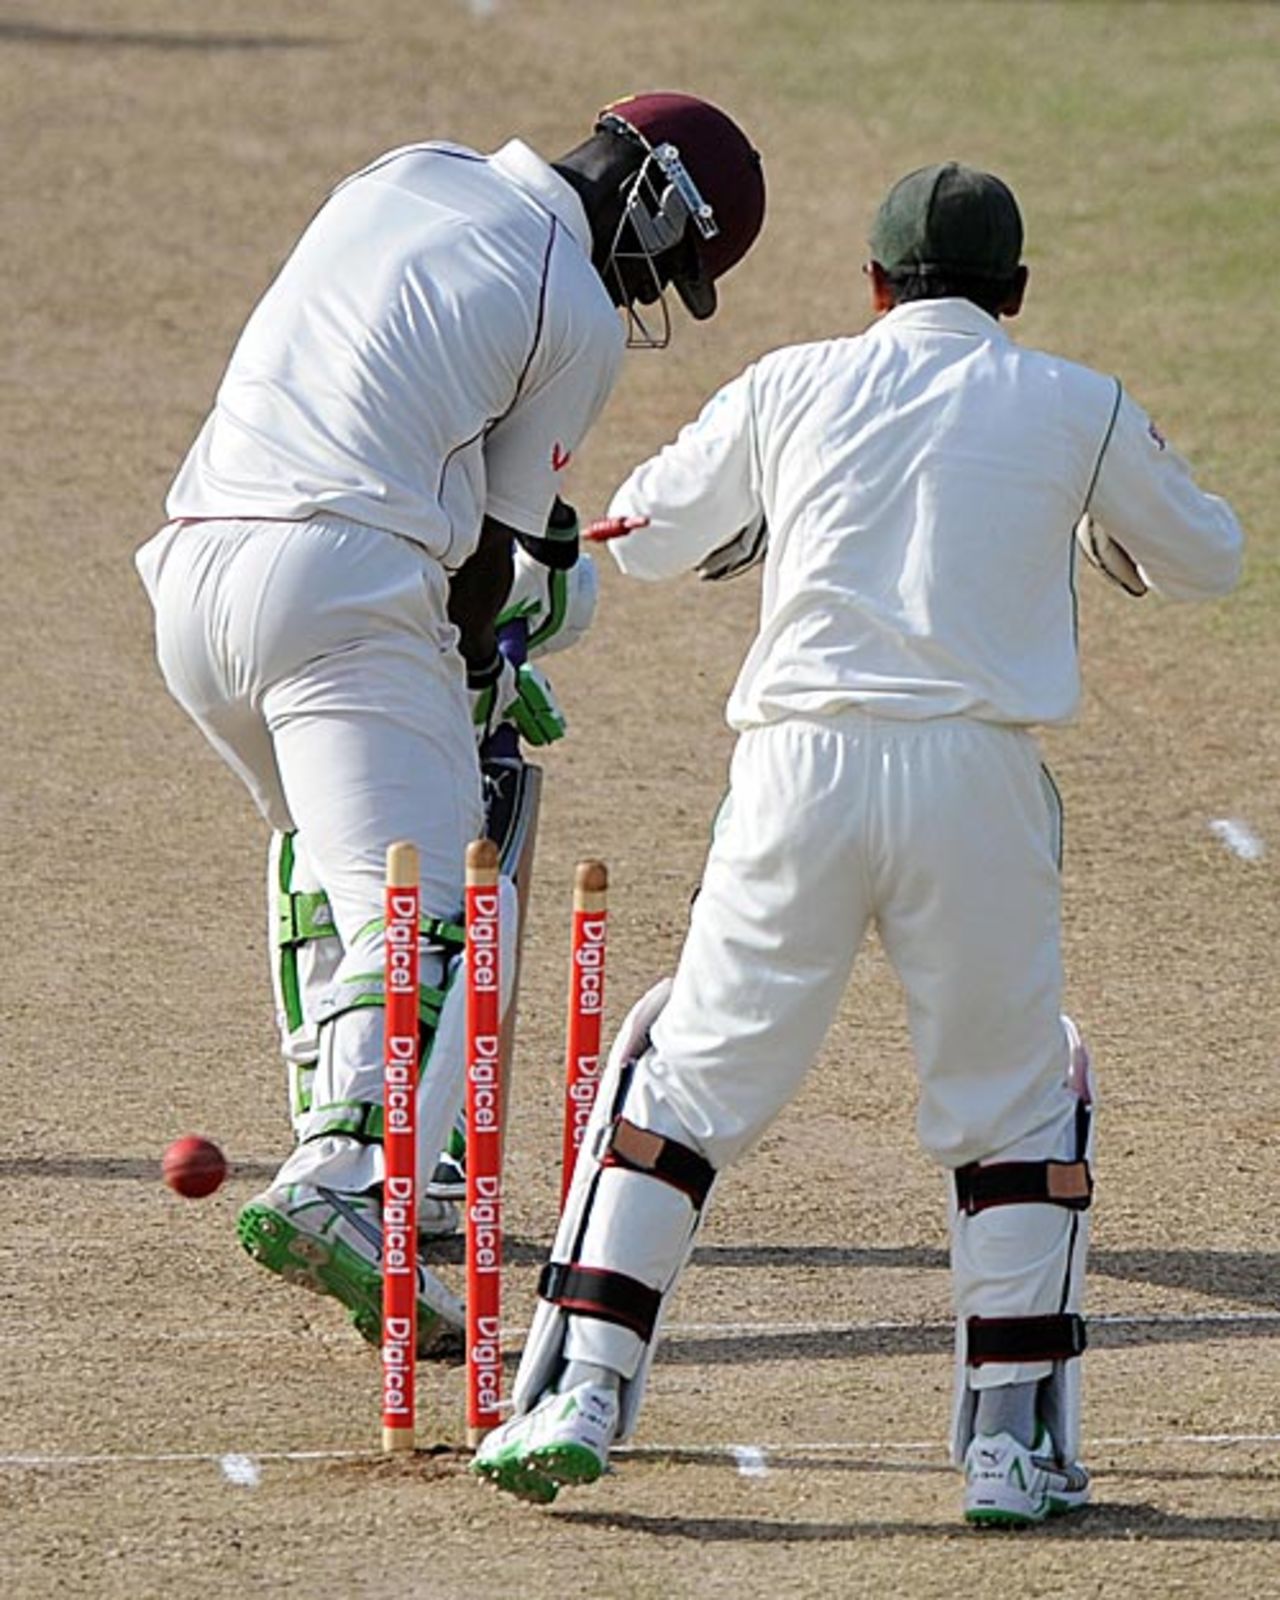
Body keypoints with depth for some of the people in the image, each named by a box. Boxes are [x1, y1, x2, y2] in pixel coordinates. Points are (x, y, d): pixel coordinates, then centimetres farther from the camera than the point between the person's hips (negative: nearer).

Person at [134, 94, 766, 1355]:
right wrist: (480, 671, 20)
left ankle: (343, 1139, 24)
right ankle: (339, 1183, -34)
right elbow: (498, 537, 4)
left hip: (194, 566, 8)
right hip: (346, 587, -8)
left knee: (323, 842, 29)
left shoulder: (404, 176, 21)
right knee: (419, 916, -13)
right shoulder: (580, 315, 1)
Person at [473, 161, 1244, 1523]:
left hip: (802, 760, 1)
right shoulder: (1078, 409, 8)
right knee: (1017, 1097, 14)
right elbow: (1204, 562, 22)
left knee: (693, 1073, 11)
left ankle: (580, 1391, 2)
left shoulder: (791, 387, 11)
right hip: (976, 774, -1)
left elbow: (643, 535, 22)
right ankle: (1013, 1441, 8)